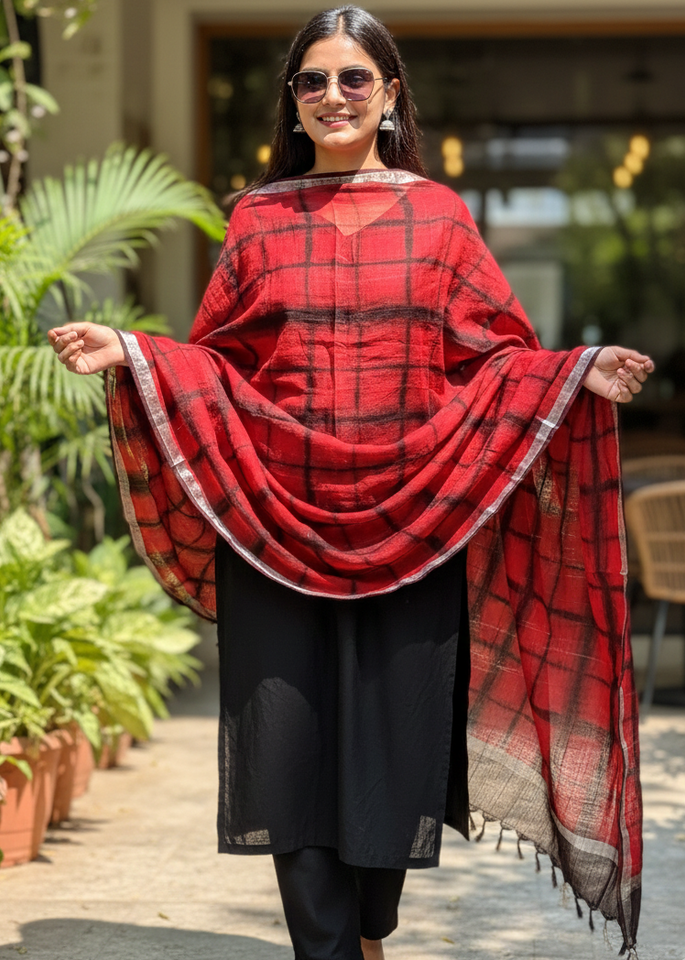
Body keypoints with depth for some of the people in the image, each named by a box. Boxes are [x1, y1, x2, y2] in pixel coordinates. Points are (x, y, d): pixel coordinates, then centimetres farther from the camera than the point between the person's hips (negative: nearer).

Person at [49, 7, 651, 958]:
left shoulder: (438, 219, 8)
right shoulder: (258, 221, 10)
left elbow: (495, 362, 5)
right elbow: (215, 368, 9)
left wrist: (579, 375, -12)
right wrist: (128, 356, -7)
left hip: (409, 527, 0)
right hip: (277, 529, 1)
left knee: (395, 730, 3)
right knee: (289, 734, -3)